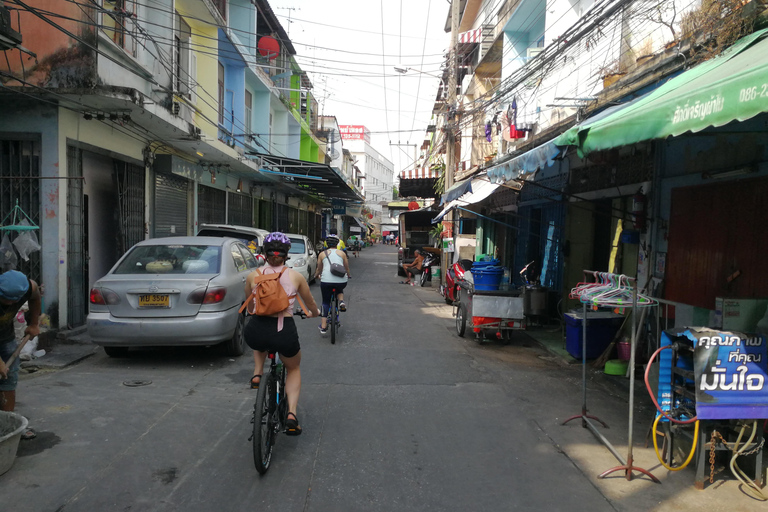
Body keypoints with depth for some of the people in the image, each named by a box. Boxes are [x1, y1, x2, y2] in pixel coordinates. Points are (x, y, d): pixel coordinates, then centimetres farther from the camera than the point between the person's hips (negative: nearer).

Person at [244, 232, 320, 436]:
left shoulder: (252, 276, 7)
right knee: (293, 368, 27)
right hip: (285, 332, -1)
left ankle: (257, 373, 21)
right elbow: (311, 306, 20)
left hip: (255, 332, 2)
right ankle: (291, 414, 9)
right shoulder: (296, 276, 4)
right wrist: (314, 313, 43)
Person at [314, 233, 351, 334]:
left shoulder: (322, 254, 14)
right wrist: (348, 275, 43)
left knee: (325, 302, 13)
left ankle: (323, 327, 9)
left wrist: (316, 275, 43)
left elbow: (319, 269, 22)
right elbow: (347, 268, 22)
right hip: (341, 280, 1)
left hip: (326, 280, -1)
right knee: (339, 290, 35)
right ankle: (341, 301, 3)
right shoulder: (341, 253, 15)